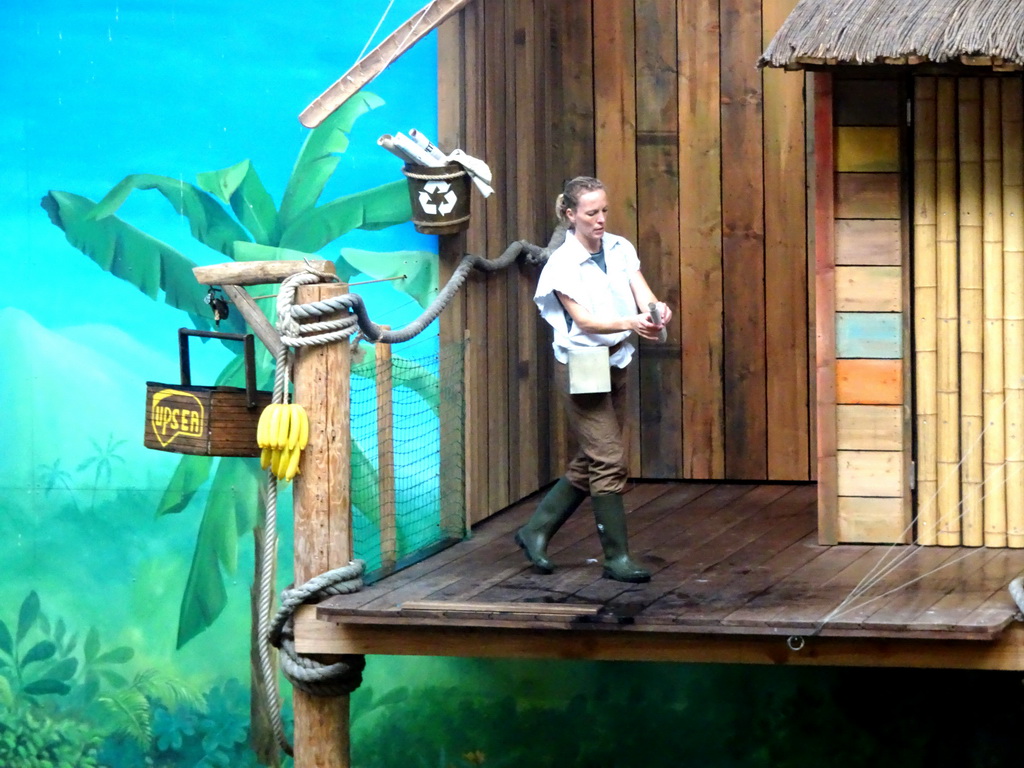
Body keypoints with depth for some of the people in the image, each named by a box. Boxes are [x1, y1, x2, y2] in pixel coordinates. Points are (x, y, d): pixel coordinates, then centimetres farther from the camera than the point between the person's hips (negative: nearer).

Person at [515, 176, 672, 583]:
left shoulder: (620, 250, 4)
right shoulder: (563, 264, -13)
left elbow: (642, 293, -6)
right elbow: (583, 320, -21)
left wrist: (654, 309, -30)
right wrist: (630, 324, -36)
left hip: (614, 364, 7)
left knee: (590, 463, 12)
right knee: (610, 461, -9)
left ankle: (536, 531, 27)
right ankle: (617, 558, -3)